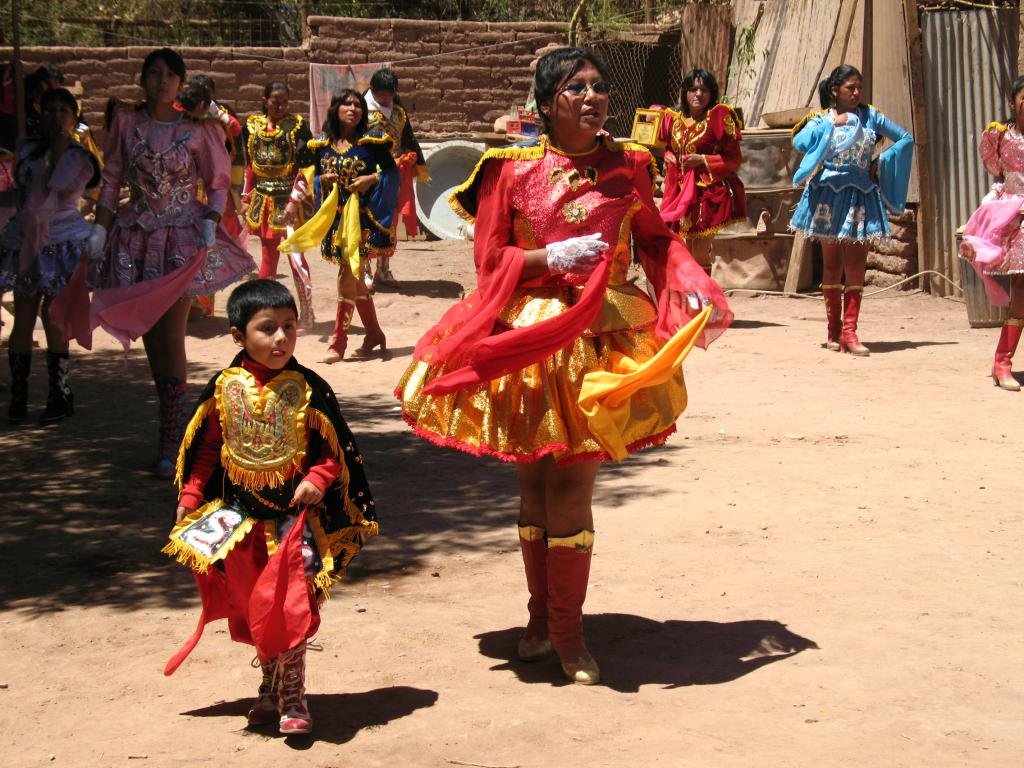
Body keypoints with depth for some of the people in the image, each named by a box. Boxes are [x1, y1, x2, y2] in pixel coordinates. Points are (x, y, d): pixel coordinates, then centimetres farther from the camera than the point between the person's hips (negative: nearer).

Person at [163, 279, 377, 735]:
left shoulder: (308, 389, -9)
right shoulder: (224, 388, -2)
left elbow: (336, 449, -5)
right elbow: (206, 449, 8)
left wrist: (318, 479, -22)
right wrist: (189, 498, 5)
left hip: (294, 516, -3)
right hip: (240, 515, 3)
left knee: (288, 608, -6)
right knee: (252, 608, 10)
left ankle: (291, 696, 7)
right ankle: (271, 686, 28)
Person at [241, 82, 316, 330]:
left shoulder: (297, 125, -5)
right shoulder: (253, 125, 8)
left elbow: (305, 166, -8)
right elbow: (250, 165, 14)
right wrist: (246, 199, 11)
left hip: (289, 199, -4)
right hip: (264, 199, 4)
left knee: (296, 255, -8)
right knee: (269, 254, 11)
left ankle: (306, 314, -1)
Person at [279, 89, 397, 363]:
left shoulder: (371, 141, -1)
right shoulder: (322, 144, 9)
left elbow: (392, 172, 1)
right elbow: (314, 179, 16)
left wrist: (373, 179, -15)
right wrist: (322, 180, -5)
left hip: (363, 217, -5)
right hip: (335, 217, 5)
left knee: (349, 275, -11)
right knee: (355, 279, 10)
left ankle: (338, 341, -7)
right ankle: (374, 335, 22)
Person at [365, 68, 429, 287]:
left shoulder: (399, 113, 12)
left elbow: (410, 141, 19)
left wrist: (420, 166, 18)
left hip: (397, 174, 5)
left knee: (390, 222, 8)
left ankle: (383, 270, 16)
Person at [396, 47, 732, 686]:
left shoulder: (629, 165, 6)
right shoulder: (513, 168, 0)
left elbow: (655, 240, 14)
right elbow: (489, 260, 0)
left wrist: (694, 292, -2)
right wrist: (552, 258, -15)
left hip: (603, 340, 0)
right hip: (527, 340, 0)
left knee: (571, 488, -2)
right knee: (535, 483, 10)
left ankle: (566, 629, 11)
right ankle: (544, 616, 27)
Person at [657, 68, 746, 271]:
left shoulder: (718, 117, -5)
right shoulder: (673, 119, 9)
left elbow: (734, 158, -7)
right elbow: (665, 147, 26)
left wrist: (702, 160, -14)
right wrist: (668, 157, 3)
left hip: (709, 190, -5)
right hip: (680, 189, 5)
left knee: (700, 249, -8)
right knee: (688, 249, 8)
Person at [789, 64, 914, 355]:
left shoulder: (870, 116, 6)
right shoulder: (821, 118, 1)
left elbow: (906, 139, 12)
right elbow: (799, 141, -18)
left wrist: (881, 163, 2)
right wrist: (831, 124, -18)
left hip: (860, 197, 1)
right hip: (829, 196, -1)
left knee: (856, 266, -4)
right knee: (832, 264, 5)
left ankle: (849, 331, -5)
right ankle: (834, 329, 13)